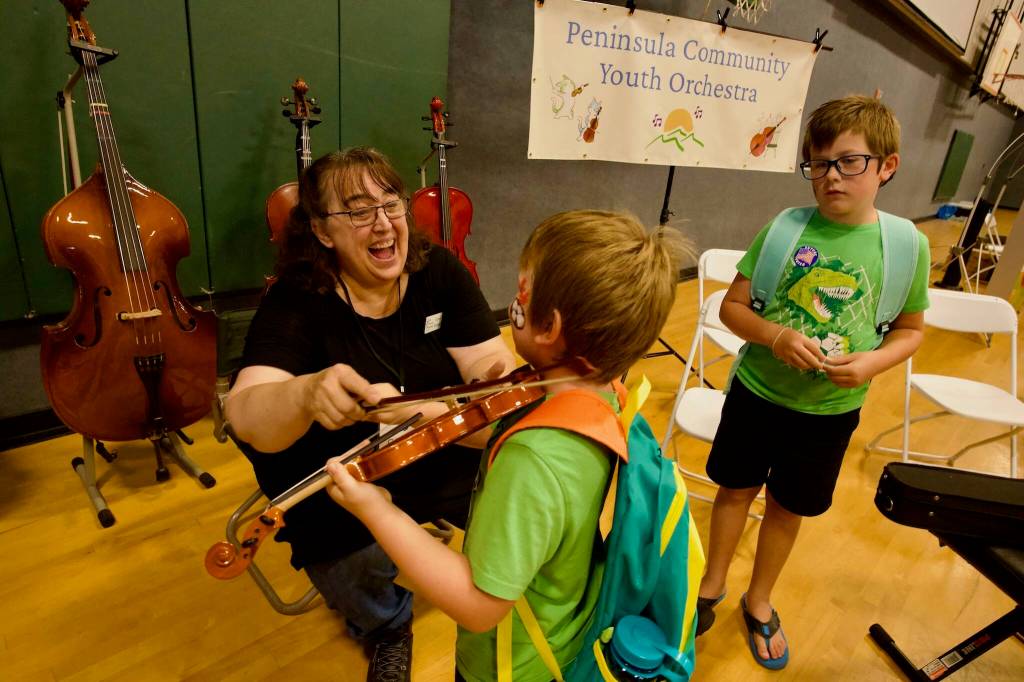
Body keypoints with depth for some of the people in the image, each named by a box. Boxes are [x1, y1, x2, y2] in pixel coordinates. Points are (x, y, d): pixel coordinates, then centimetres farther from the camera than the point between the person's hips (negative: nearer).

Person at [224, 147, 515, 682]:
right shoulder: (295, 302, -15)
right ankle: (386, 626, 17)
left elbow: (488, 363, -13)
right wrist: (307, 395, -52)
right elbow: (246, 416, -28)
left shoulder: (440, 272, -8)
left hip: (446, 459, 3)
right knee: (351, 577, -23)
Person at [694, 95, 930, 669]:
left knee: (788, 509, 19)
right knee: (736, 491, 17)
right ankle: (713, 585, 44)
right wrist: (776, 336, -25)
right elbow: (733, 305, -6)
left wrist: (874, 362, -18)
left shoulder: (907, 244, -9)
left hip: (830, 411, 1)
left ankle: (759, 602, 45)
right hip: (756, 393, 0)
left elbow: (912, 329, 3)